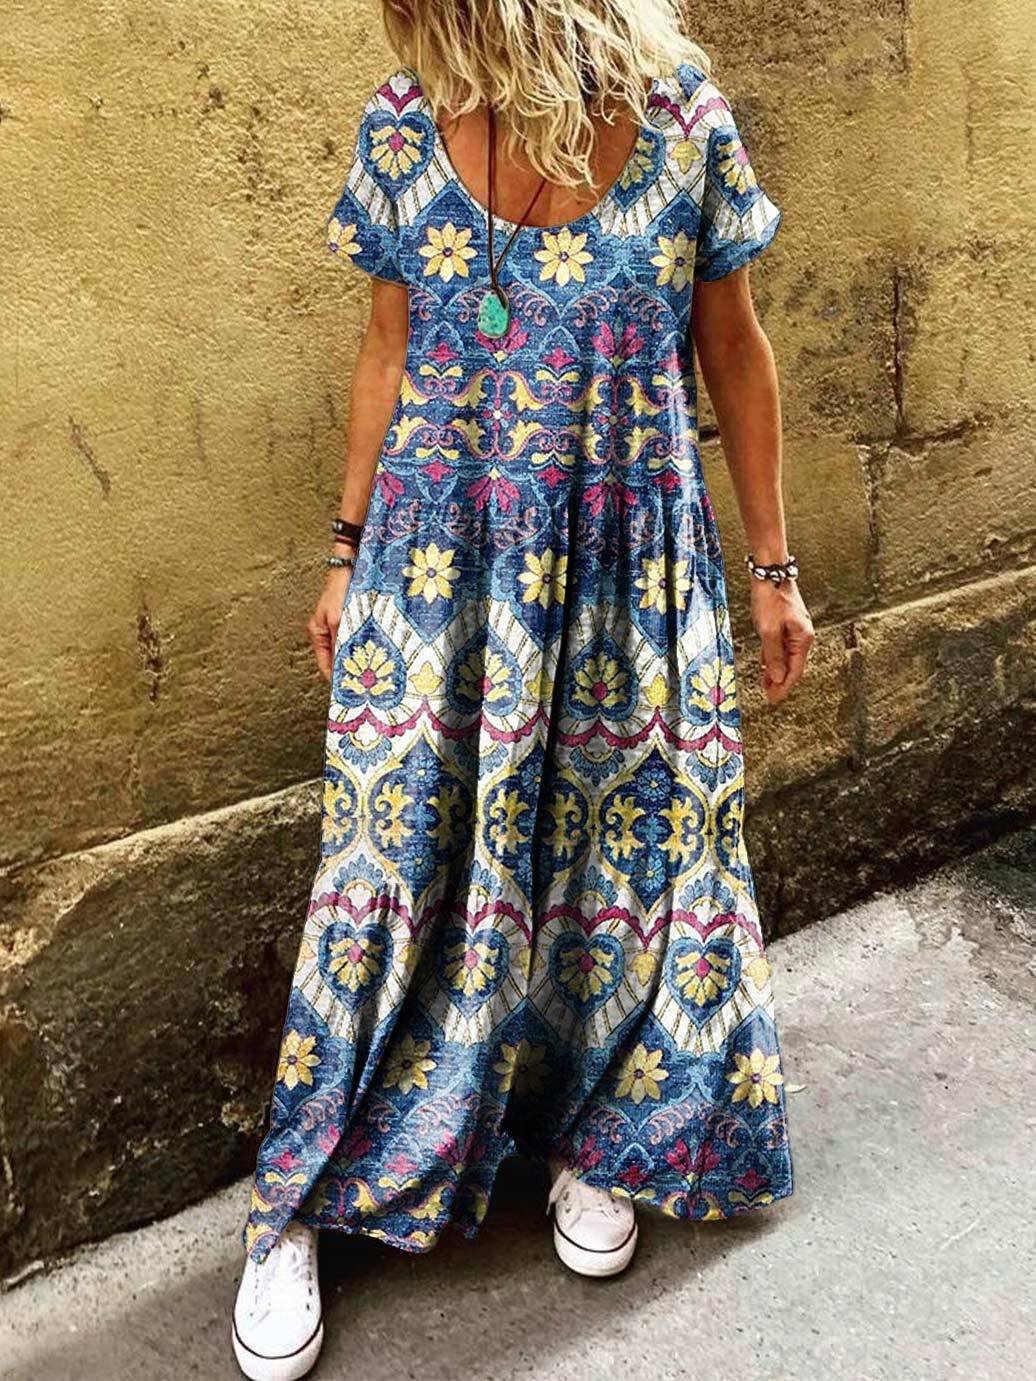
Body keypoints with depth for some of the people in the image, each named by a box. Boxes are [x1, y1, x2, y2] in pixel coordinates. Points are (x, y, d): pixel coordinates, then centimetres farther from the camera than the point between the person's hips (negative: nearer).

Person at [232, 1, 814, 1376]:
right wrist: (350, 554, 9)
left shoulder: (683, 117, -6)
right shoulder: (404, 126, -3)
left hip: (632, 576, 0)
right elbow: (389, 354, 6)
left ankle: (594, 1139, 39)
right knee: (403, 864, 6)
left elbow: (735, 350, 2)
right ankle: (299, 1210, 25)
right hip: (439, 575, 0)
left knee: (630, 850, 11)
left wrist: (772, 566, 5)